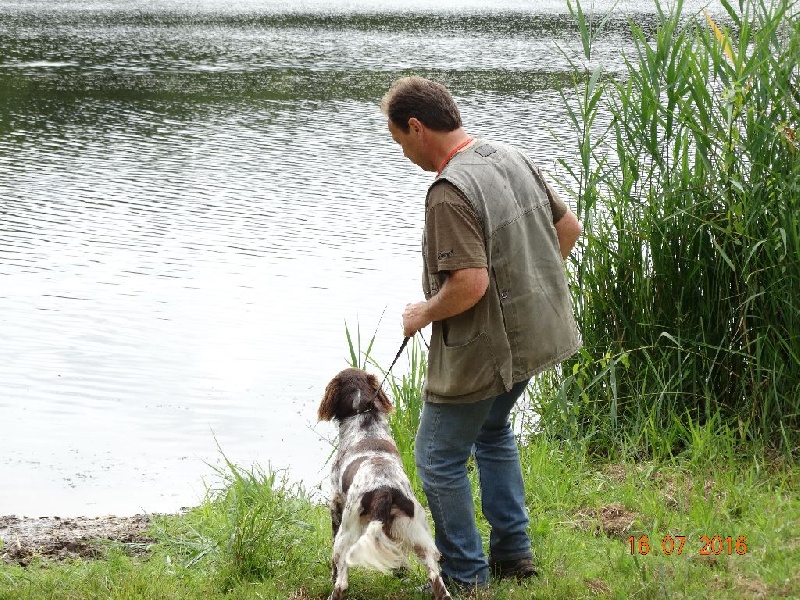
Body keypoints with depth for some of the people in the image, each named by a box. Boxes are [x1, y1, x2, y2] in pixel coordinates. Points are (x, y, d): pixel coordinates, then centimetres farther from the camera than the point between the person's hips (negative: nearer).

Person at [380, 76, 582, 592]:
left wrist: (422, 314, -13)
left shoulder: (450, 191, -24)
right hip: (535, 331, 9)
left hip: (482, 350, -9)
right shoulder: (513, 157, 2)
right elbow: (569, 227, 10)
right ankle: (513, 553, 33)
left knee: (440, 461, 8)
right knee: (492, 431, 29)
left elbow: (469, 283, -30)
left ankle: (465, 577, 15)